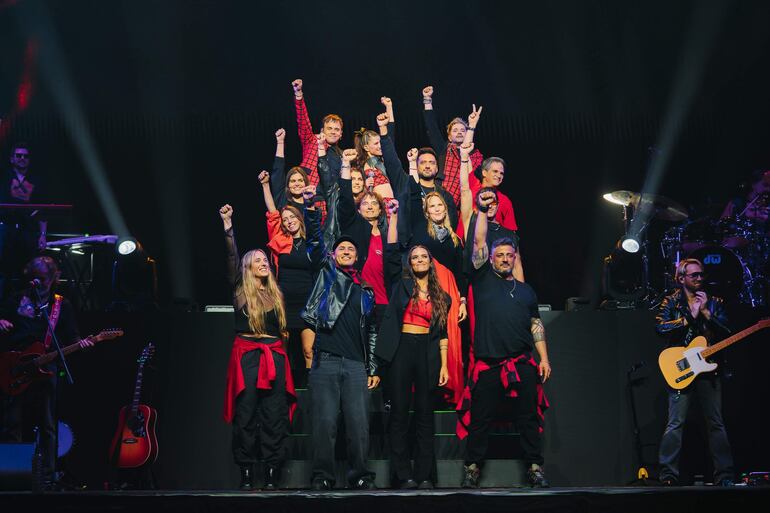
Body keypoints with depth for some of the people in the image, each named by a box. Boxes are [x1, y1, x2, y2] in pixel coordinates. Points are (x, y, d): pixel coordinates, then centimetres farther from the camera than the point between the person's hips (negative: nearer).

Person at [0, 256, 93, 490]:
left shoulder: (63, 305, 11)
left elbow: (70, 336, 9)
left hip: (46, 369, 0)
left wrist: (80, 343, -12)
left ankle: (48, 477, 7)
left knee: (48, 426, 2)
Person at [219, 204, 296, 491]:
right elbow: (231, 258, -7)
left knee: (275, 416, -1)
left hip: (275, 357, 3)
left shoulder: (275, 294, 16)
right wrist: (227, 227, -14)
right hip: (247, 356, -3)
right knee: (246, 416, -3)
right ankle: (246, 474, 3)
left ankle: (272, 475, 2)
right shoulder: (240, 290, 4)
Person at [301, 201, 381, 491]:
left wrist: (373, 368, 13)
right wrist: (311, 209, -10)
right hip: (325, 360, -2)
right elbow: (315, 240, 1)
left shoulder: (365, 291, 21)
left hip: (356, 365, 2)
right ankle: (322, 477, 5)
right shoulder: (326, 272, 14)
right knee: (324, 422, -4)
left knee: (359, 423, -2)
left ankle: (360, 476, 8)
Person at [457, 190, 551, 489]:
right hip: (487, 363, -2)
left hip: (524, 363, 3)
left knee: (530, 418, 4)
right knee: (479, 419, 2)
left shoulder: (526, 290, 18)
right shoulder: (483, 278, 9)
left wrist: (544, 358, 8)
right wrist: (482, 212, -8)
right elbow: (479, 242, -1)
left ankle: (535, 469, 13)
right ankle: (472, 469, 12)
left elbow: (536, 325, 16)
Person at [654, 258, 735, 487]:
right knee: (676, 423, -8)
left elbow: (725, 332, 3)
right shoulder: (671, 302, 5)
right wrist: (690, 317, -13)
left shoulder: (714, 302, 13)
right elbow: (660, 327, -12)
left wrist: (706, 312, -8)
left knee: (717, 423, 5)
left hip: (708, 369, 3)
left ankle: (724, 475, 13)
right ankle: (668, 474, -4)